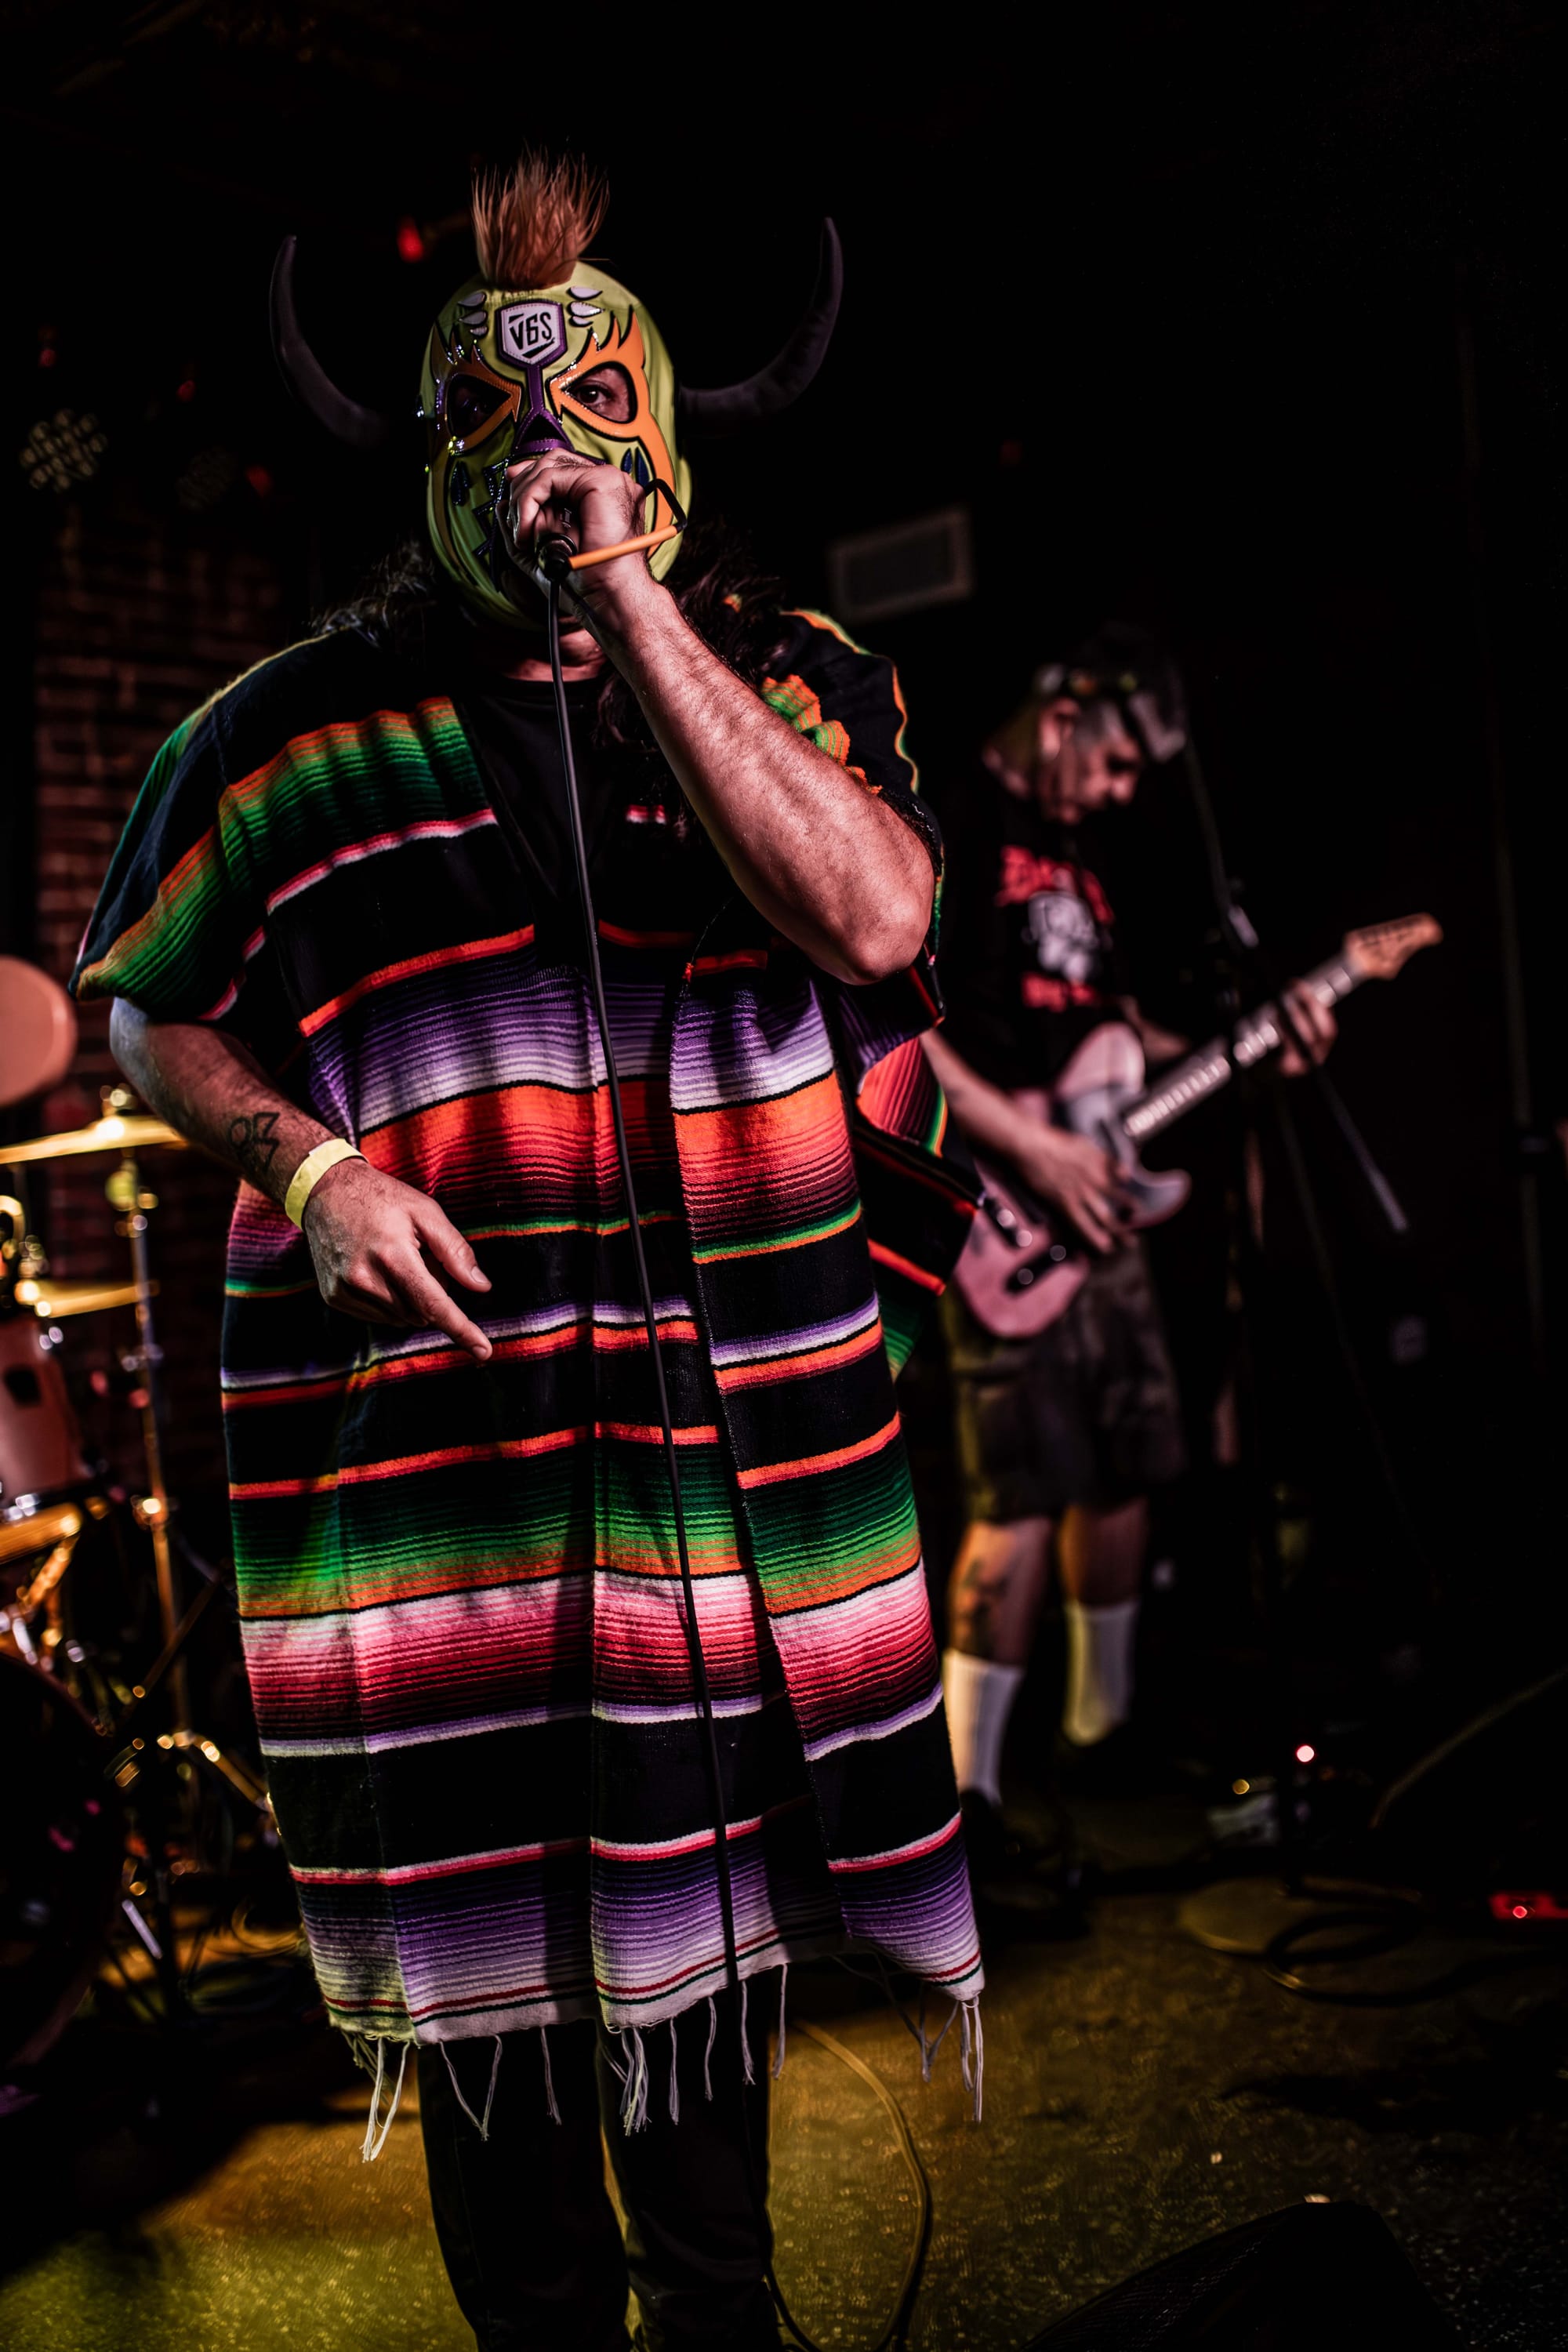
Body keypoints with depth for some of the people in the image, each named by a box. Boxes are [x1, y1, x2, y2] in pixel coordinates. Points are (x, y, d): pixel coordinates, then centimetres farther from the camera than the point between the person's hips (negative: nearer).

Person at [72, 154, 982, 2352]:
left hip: (744, 1422, 1)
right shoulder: (299, 731, 2)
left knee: (716, 1875, 15)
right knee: (481, 1922, 9)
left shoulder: (789, 681, 3)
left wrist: (637, 612, -18)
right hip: (427, 1413, -1)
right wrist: (309, 1164, -8)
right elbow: (153, 1014, 12)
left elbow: (872, 919, -17)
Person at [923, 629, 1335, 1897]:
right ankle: (966, 1795, -4)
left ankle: (1103, 1727, 31)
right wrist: (1028, 1144, -20)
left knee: (1128, 1472, 14)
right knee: (1025, 1502, -12)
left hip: (1096, 1212, 9)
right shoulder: (952, 830, -9)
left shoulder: (1076, 854, 20)